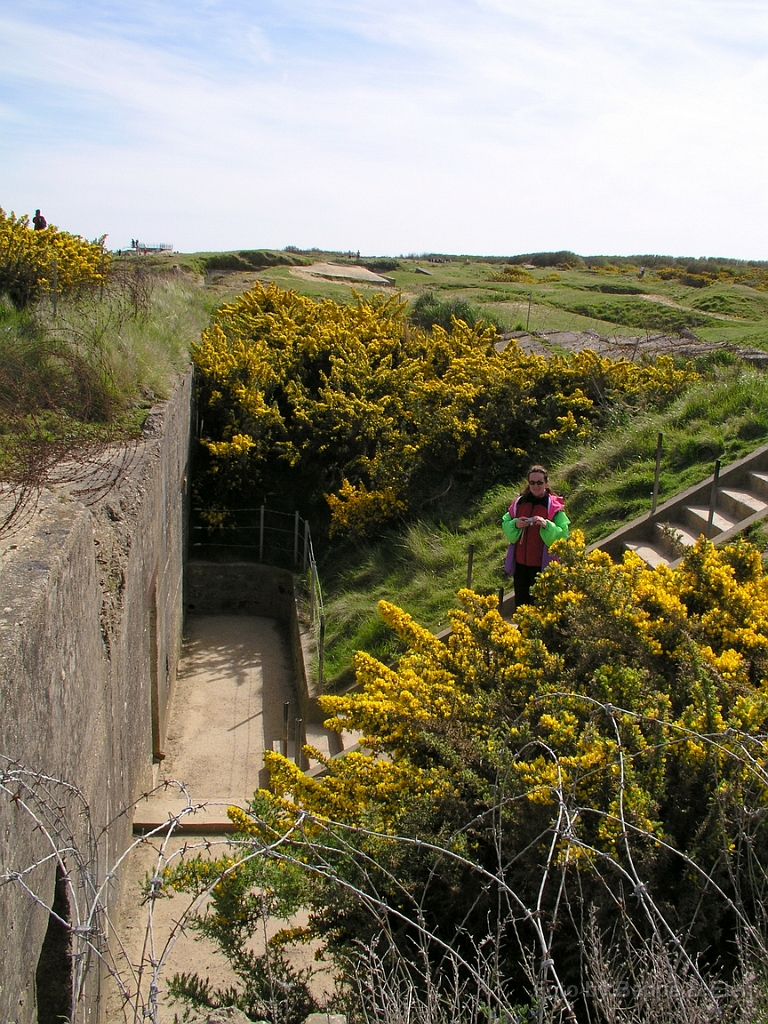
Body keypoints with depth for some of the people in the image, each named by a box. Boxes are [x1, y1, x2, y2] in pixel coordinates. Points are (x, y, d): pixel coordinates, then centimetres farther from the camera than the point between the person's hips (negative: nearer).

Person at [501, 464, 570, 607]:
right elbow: (505, 525, 6)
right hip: (520, 563, 4)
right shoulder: (519, 502, 5)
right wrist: (515, 524, -14)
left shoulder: (554, 506, -7)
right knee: (520, 602, 14)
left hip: (542, 565, -4)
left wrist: (546, 526, -27)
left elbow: (562, 536, -12)